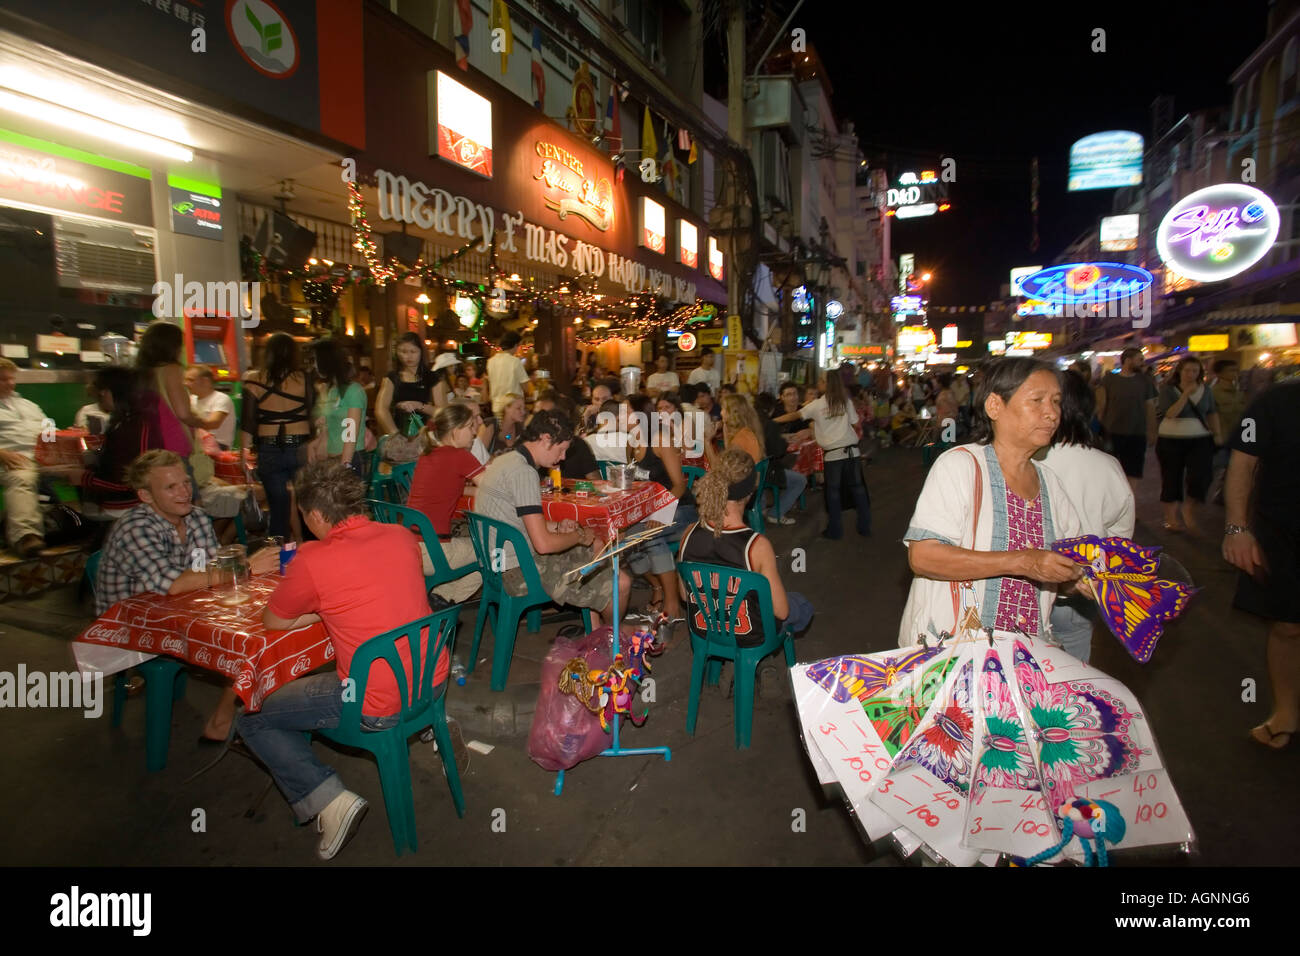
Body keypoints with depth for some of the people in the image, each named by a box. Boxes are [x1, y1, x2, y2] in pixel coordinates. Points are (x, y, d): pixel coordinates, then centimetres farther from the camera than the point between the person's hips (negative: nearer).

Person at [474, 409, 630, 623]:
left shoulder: (505, 460, 9)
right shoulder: (523, 472, -22)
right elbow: (543, 544, -26)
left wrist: (557, 526, 10)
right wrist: (579, 536, -7)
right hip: (519, 572, -11)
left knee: (595, 550, 24)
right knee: (619, 584, -12)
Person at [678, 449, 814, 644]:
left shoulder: (690, 534, -19)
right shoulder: (757, 545, -32)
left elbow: (684, 594, -4)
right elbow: (781, 612, -20)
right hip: (749, 638, -4)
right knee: (803, 606, 26)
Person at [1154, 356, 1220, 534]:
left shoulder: (1205, 390, 7)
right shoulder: (1168, 390, -5)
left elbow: (1212, 413, 17)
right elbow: (1170, 414, -18)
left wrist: (1217, 434, 12)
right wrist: (1186, 394, -22)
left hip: (1200, 439, 3)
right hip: (1171, 440, -2)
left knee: (1201, 476, -13)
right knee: (1171, 479, 5)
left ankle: (1189, 509, 12)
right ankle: (1170, 518, 18)